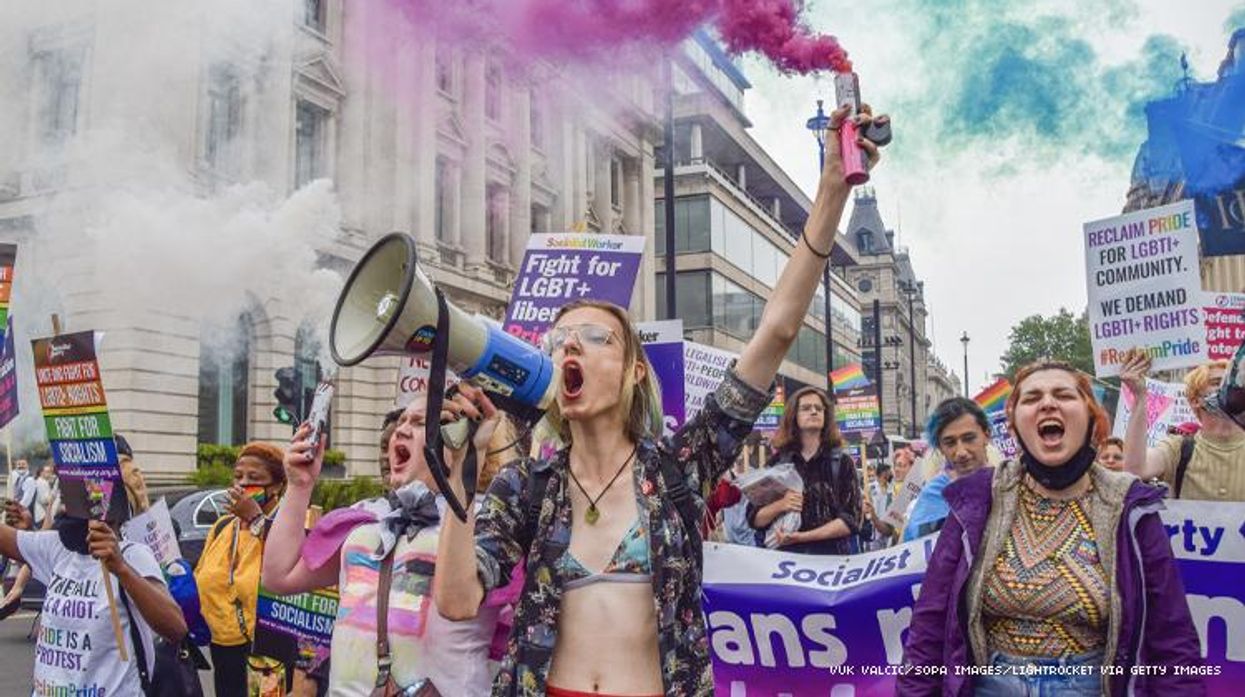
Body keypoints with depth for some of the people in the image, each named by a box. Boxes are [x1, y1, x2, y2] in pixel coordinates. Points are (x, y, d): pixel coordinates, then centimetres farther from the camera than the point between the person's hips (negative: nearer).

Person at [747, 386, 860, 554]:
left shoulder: (842, 462, 2)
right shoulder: (776, 462, 5)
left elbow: (851, 520, -6)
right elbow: (754, 518, 5)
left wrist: (802, 536, -16)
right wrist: (780, 506, -15)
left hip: (831, 554, -1)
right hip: (785, 553, 1)